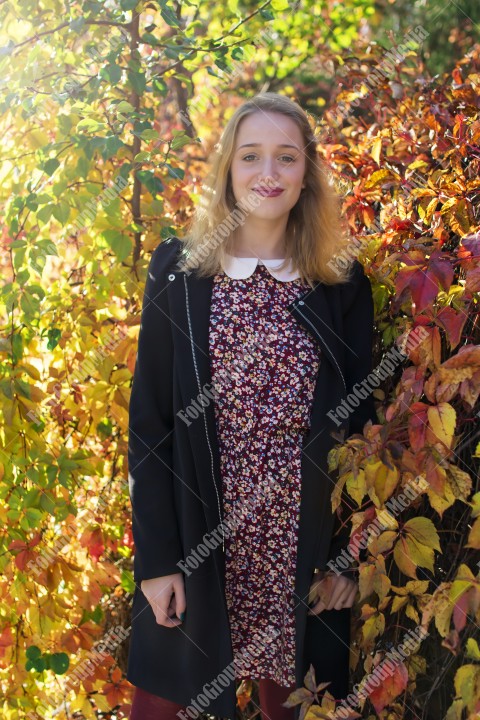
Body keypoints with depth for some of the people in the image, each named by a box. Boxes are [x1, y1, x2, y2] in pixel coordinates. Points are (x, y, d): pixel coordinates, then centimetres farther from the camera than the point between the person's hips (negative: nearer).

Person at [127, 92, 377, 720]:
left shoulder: (343, 286, 3)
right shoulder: (178, 273, 0)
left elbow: (358, 426, 4)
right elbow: (149, 418, -2)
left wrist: (349, 556, 0)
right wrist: (155, 556, -7)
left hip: (306, 548, 1)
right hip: (197, 544, 0)